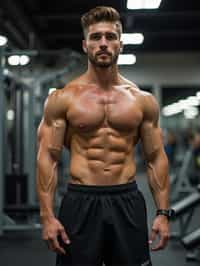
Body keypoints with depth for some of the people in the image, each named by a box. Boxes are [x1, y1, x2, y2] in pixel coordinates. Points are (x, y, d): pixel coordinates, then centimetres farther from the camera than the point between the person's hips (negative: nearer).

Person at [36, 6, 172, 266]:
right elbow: (47, 158, -3)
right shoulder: (62, 98, -1)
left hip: (128, 202, 2)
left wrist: (163, 212, 1)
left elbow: (156, 158, 7)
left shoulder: (143, 100, 5)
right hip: (80, 202, -1)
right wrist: (47, 215, -10)